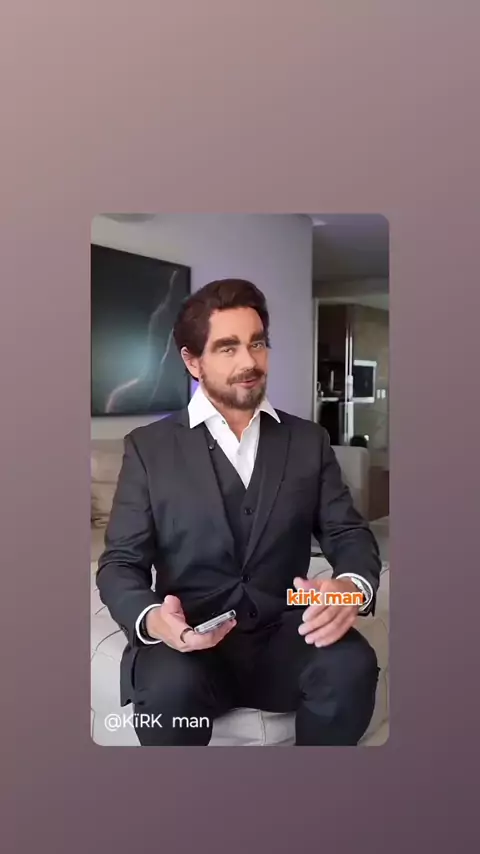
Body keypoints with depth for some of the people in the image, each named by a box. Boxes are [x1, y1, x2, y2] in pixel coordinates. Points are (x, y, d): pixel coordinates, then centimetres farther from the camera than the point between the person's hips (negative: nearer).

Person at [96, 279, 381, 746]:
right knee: (169, 687, -34)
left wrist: (352, 585, -19)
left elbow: (350, 534, 6)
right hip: (189, 640, -1)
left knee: (351, 665, -29)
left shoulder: (309, 441, 9)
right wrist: (153, 619, -23)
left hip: (285, 636, 2)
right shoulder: (148, 447, 2)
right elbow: (120, 563, 0)